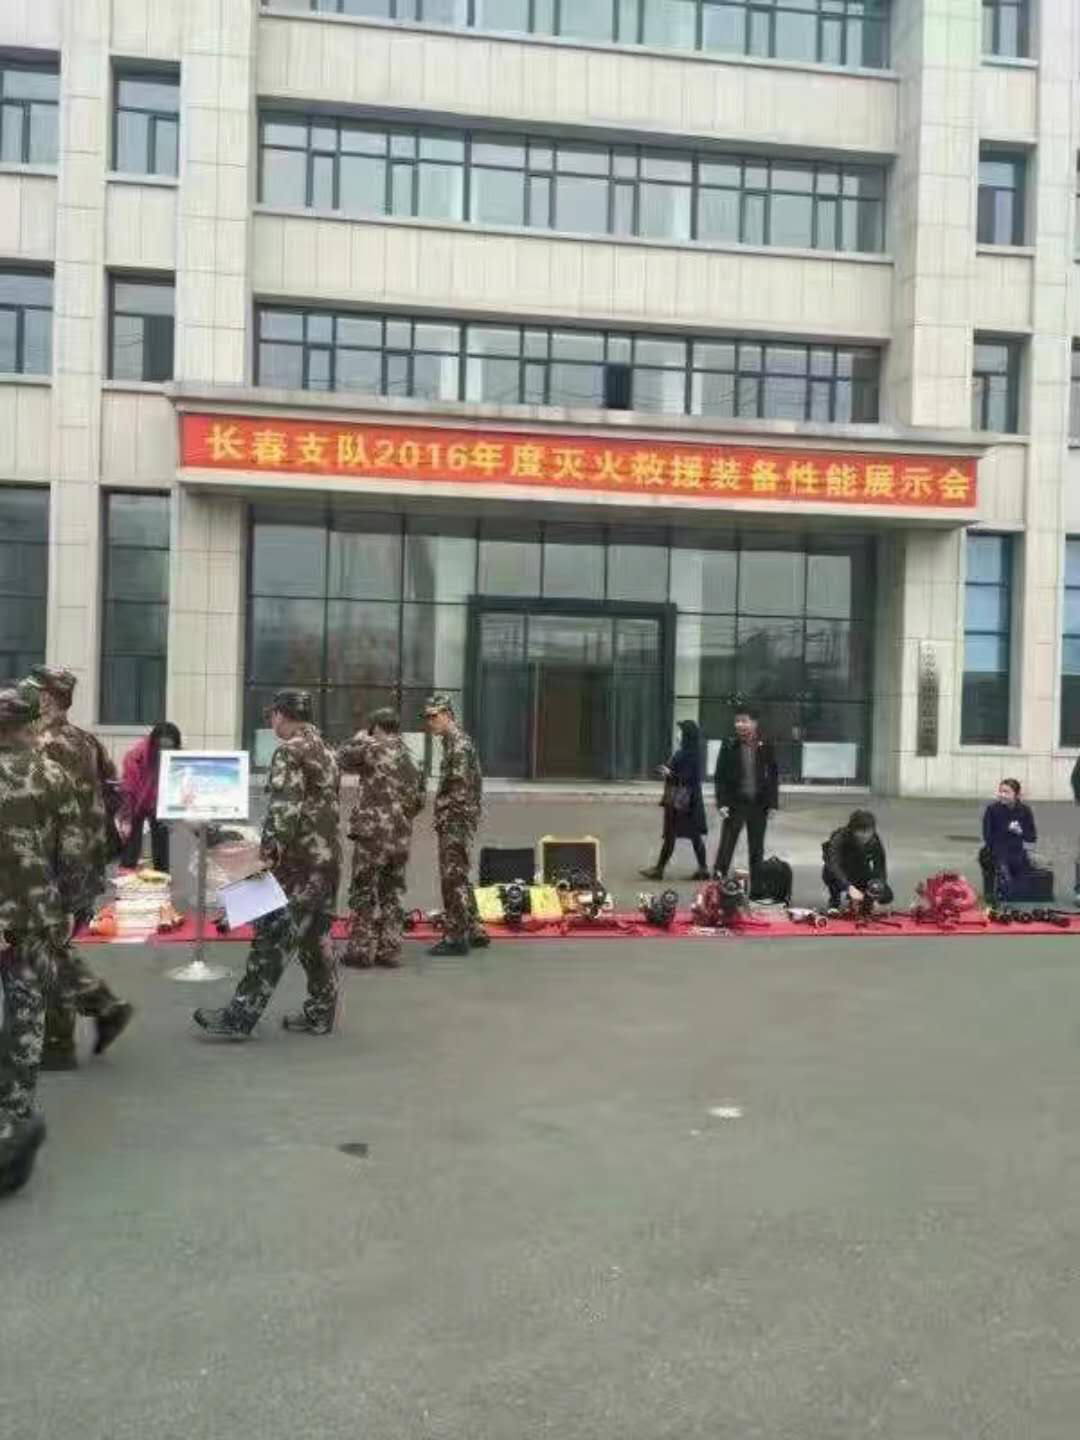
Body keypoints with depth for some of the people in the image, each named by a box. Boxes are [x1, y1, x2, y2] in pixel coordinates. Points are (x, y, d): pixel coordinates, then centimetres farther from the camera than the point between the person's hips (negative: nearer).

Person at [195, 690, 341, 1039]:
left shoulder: (289, 752, -11)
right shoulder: (325, 750, 16)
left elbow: (284, 809, -21)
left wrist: (270, 852, -20)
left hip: (299, 862, -9)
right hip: (328, 857, 9)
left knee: (273, 939, -5)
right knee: (316, 937, 14)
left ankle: (240, 1017, 0)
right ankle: (320, 1013, 19)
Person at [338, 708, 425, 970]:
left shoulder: (375, 749, -9)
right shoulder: (413, 761, 13)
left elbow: (342, 760, 0)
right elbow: (419, 802, 18)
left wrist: (358, 740, 14)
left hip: (372, 834, -6)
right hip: (402, 838, 6)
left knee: (364, 894, 3)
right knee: (392, 894, 13)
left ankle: (361, 951, 6)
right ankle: (390, 951, 15)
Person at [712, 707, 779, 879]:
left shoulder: (765, 747, 1)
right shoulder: (729, 746, -2)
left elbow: (774, 776, 5)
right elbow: (720, 776, -2)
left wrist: (772, 804, 0)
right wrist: (722, 803, -10)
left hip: (758, 804, 2)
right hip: (735, 803, -1)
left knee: (757, 849, 11)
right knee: (726, 847, -2)